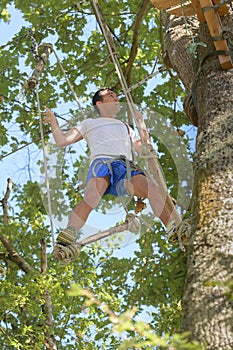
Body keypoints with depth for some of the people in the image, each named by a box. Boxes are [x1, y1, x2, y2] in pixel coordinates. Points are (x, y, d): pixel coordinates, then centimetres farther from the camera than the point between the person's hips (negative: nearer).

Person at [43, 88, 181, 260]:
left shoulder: (125, 126, 42)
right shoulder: (90, 123, 34)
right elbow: (63, 140, 25)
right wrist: (54, 124, 6)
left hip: (127, 166, 2)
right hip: (102, 162, -2)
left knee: (152, 187, -31)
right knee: (91, 199, -35)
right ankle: (64, 242, -48)